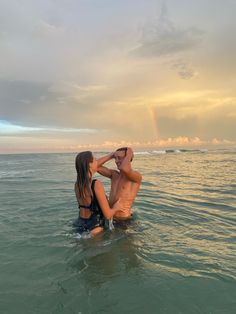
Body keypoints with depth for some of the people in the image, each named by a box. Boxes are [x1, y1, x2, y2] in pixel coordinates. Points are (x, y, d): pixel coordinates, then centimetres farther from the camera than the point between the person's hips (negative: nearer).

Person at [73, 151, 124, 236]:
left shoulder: (77, 184, -2)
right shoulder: (97, 185, -22)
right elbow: (108, 215, -20)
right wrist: (115, 208, 2)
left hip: (80, 224, 7)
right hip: (93, 227, -7)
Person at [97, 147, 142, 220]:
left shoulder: (137, 176, -14)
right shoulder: (114, 174, 6)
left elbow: (124, 169, -36)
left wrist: (129, 155, -18)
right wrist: (112, 155, 0)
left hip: (123, 218, -6)